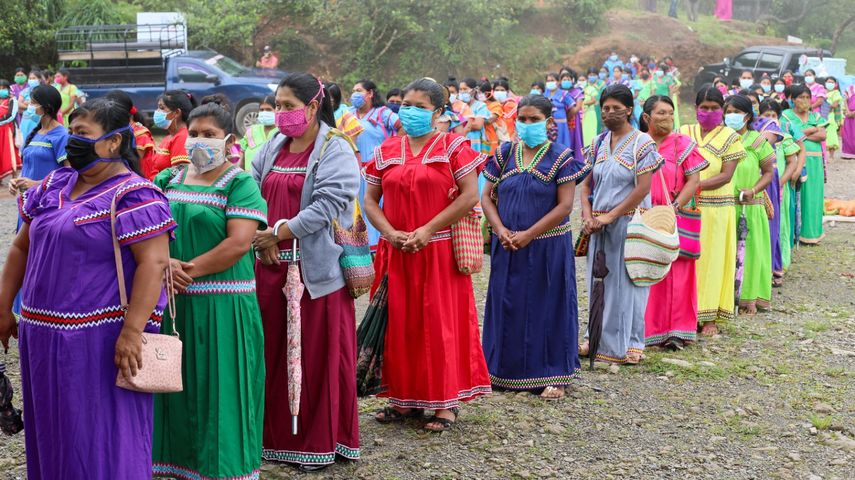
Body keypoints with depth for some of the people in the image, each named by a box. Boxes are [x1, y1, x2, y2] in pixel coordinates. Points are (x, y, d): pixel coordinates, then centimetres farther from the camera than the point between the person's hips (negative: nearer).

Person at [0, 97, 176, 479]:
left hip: (101, 340, -7)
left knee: (101, 435, 1)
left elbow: (154, 262, -20)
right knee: (53, 432, 17)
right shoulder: (54, 186, 11)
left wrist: (132, 332, -25)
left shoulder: (134, 196, -13)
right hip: (44, 336, 8)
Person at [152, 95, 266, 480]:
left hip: (222, 306, -5)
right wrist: (163, 264, -13)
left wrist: (189, 271, -16)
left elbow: (239, 243, -15)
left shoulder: (240, 184, -4)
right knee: (175, 385, 9)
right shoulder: (168, 179, 12)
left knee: (218, 388, 0)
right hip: (171, 303, 5)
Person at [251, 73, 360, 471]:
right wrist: (260, 238, -9)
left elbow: (329, 203, -16)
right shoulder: (272, 149, 14)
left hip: (315, 270, -6)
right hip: (271, 267, 6)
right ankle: (278, 435, 23)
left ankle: (320, 441, 13)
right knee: (274, 353, 10)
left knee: (317, 355, 1)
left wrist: (281, 232, -18)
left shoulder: (335, 150, -5)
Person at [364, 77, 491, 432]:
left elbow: (470, 196, -10)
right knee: (400, 322, 6)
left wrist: (427, 230, -14)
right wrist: (391, 233, -8)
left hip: (439, 252, -4)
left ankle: (445, 402, 8)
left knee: (440, 322, -1)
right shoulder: (387, 151, 11)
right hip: (397, 253, 4)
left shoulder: (452, 147, -2)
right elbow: (370, 200, 10)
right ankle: (406, 398, 17)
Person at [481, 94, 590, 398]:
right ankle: (506, 371, 19)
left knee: (548, 306, 3)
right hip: (508, 247, 4)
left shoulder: (560, 158, -6)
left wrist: (528, 235, -16)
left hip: (547, 247, -3)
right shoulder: (504, 154, 6)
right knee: (507, 306, 8)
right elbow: (487, 196, 7)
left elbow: (565, 205, -12)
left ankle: (553, 376, 10)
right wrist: (500, 230, -10)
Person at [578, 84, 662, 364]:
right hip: (599, 224, 5)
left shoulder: (642, 143, -6)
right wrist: (588, 216, -7)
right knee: (598, 280, 10)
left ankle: (627, 344, 12)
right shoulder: (598, 144, 10)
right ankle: (598, 339, 21)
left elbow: (643, 188, -14)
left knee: (625, 282, 1)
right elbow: (586, 184, 10)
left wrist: (610, 216, -15)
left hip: (628, 222, -5)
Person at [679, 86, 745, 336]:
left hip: (716, 208, -2)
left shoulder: (730, 137, 0)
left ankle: (709, 317, 10)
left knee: (711, 259, 3)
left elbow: (726, 176, -8)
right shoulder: (684, 133, 10)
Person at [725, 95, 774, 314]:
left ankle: (750, 297, 11)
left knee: (751, 249, 3)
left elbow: (768, 172, 2)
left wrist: (753, 191, -13)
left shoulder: (758, 141, 0)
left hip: (750, 206, -2)